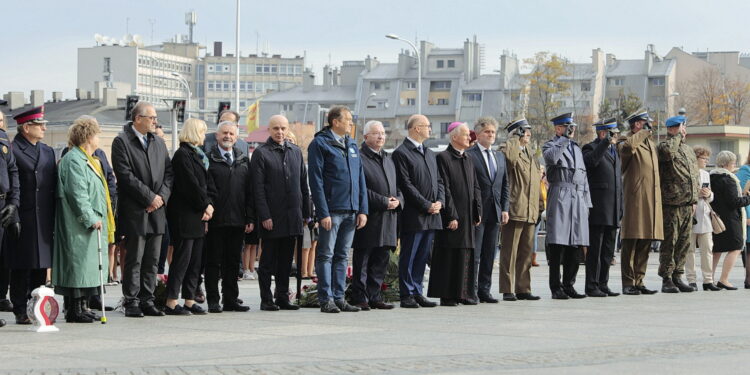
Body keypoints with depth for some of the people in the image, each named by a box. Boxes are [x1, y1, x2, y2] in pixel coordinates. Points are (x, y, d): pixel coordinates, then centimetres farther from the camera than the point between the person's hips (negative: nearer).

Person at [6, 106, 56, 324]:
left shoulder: (48, 152, 17)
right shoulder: (12, 151, -5)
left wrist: (53, 219, 11)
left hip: (44, 221, 6)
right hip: (23, 220, -6)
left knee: (41, 267, 9)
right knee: (21, 268, -1)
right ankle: (21, 312, 5)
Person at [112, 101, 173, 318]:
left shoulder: (158, 142, 16)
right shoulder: (122, 142, -5)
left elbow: (168, 172, 14)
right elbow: (125, 175, -13)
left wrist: (162, 196, -3)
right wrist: (150, 197, -13)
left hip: (157, 210, 6)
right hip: (135, 212, -6)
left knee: (152, 261, 8)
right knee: (134, 260, -4)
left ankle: (147, 301, 14)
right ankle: (131, 303, 1)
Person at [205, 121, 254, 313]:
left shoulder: (243, 160, 14)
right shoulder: (208, 159, -1)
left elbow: (250, 192, 11)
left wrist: (250, 218, 5)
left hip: (237, 221, 4)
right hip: (216, 220, -4)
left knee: (233, 262, 9)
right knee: (213, 262, 2)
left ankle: (231, 300, 15)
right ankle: (213, 301, 6)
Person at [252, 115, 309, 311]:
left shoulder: (296, 151, 13)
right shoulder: (261, 153, -3)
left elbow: (303, 183, 16)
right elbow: (258, 188, -8)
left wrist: (305, 212, 10)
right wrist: (264, 216, -14)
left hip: (292, 215, 5)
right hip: (272, 217, -5)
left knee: (286, 260, 9)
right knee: (268, 261, 1)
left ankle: (283, 297, 16)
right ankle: (266, 300, 6)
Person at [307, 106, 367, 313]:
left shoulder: (352, 146, 16)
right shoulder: (319, 144, -5)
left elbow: (360, 178, 16)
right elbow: (316, 181, -10)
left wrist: (363, 210, 7)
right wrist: (323, 213, -16)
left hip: (351, 211, 6)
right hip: (331, 210, -6)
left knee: (342, 256, 9)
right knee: (326, 255, -2)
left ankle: (339, 298, 14)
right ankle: (326, 300, 1)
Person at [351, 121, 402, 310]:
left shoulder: (388, 159, 20)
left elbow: (397, 185, 22)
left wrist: (398, 200, 1)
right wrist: (383, 202, -17)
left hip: (388, 218, 8)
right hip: (368, 218, -7)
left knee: (381, 260, 9)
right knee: (362, 261, -1)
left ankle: (374, 297, 15)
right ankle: (360, 299, 2)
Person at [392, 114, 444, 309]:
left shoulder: (430, 154, 20)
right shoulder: (401, 153, -7)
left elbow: (439, 180, 20)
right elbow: (406, 184, -13)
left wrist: (439, 201, 1)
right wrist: (426, 205, -14)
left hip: (432, 215, 8)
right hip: (413, 215, -8)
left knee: (422, 257, 10)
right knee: (408, 257, -2)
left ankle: (417, 292, 16)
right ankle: (407, 295, 2)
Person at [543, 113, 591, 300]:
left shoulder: (576, 148, 23)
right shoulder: (550, 145, 4)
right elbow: (551, 158, -22)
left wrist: (587, 202, 16)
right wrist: (565, 138, -14)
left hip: (578, 198, 6)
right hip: (559, 198, -6)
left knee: (575, 245, 6)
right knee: (557, 244, -8)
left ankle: (568, 285, 13)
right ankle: (556, 288, -6)